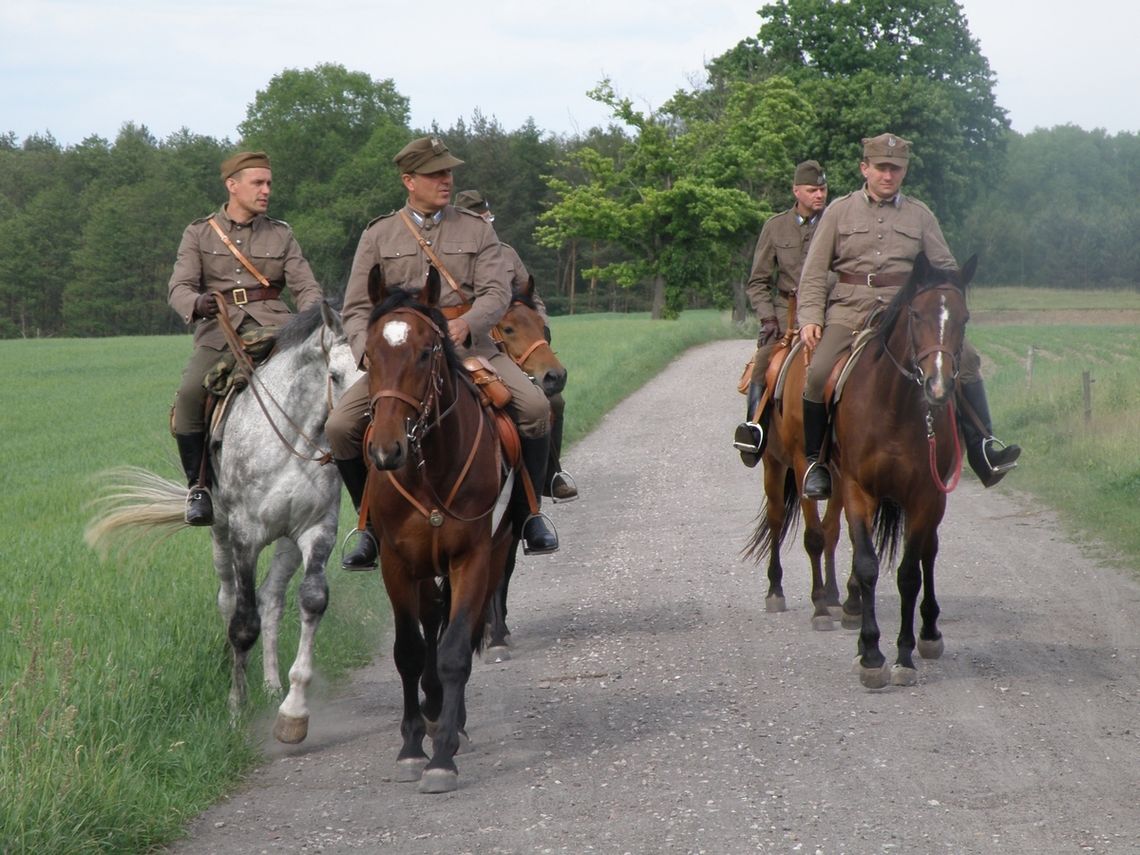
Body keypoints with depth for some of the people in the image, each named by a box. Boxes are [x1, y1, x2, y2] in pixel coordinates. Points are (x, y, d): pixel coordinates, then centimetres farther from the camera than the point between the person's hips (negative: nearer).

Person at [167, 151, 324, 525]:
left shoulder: (281, 234, 15)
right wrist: (197, 305, -24)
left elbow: (306, 287, 9)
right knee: (190, 394, -27)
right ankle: (199, 486, -9)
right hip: (219, 331, -1)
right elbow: (179, 287, 0)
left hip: (272, 327, 1)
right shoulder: (199, 233, 11)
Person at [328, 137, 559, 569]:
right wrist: (368, 352, -14)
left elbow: (497, 292, -4)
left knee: (535, 406, -24)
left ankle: (528, 509, -3)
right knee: (340, 427, -19)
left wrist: (467, 324, -26)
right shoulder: (378, 236, 10)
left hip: (469, 349, 0)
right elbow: (356, 309, 7)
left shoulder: (477, 230, 9)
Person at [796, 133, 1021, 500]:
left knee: (964, 357, -16)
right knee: (819, 373, -24)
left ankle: (981, 448, -13)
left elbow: (945, 269, 15)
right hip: (848, 309, -2)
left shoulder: (920, 215, 13)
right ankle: (814, 460, -7)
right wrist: (810, 318, -5)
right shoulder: (840, 211, 9)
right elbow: (814, 271, 8)